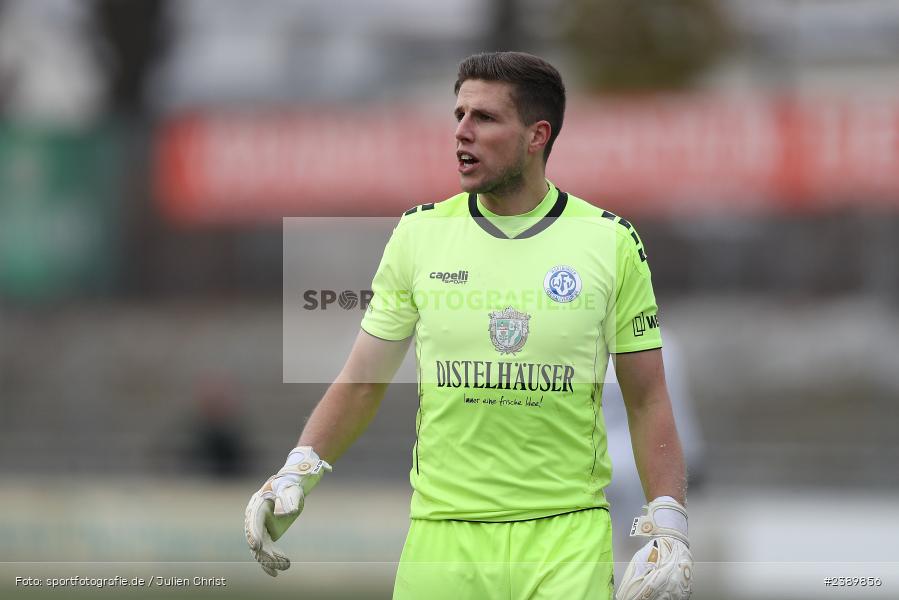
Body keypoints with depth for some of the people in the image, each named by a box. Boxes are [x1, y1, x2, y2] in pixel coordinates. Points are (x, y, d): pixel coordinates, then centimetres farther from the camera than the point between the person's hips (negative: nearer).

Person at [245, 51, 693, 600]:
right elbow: (362, 384, 10)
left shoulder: (613, 241, 1)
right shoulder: (419, 232, 5)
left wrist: (668, 525, -5)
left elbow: (648, 401, 4)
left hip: (569, 537, -2)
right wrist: (298, 470, -4)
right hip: (442, 532, 2)